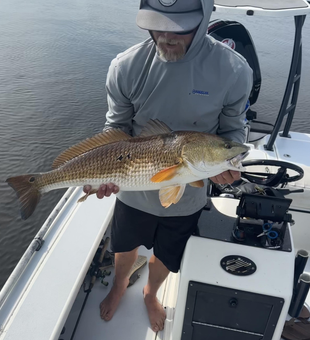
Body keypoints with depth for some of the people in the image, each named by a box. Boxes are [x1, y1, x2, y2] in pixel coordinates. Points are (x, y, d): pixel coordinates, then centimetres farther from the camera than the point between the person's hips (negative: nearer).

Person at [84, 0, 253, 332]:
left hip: (186, 198, 0)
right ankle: (119, 285, 65)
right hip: (133, 190, 1)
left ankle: (150, 294, 62)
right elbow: (117, 128, -7)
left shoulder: (233, 71, -20)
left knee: (165, 257, 24)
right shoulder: (126, 67, -19)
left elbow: (232, 130, -6)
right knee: (126, 246, 27)